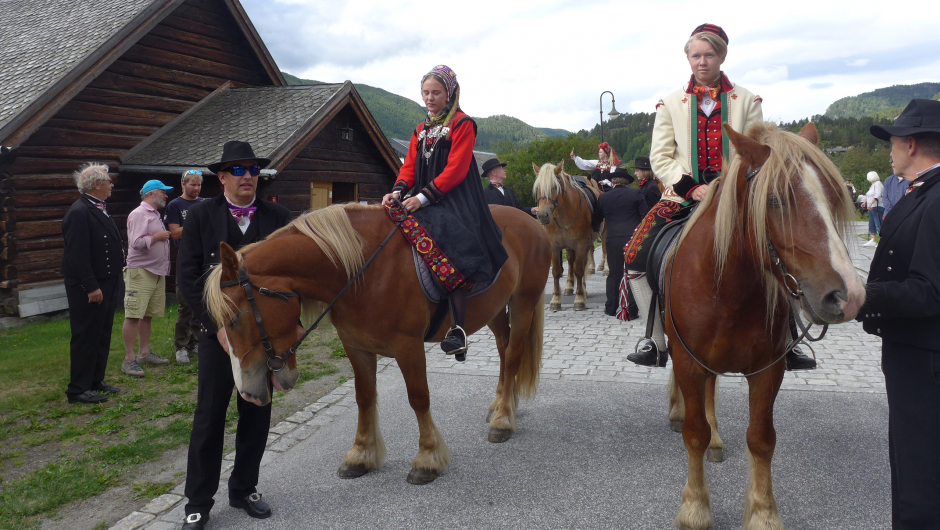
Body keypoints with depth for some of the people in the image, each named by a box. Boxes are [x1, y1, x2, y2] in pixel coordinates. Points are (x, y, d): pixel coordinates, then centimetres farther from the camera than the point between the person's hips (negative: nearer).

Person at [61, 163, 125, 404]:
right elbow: (78, 255, -22)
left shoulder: (100, 209, 13)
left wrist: (115, 281, 16)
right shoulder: (79, 212, -17)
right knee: (85, 337, -2)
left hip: (107, 284, 10)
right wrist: (91, 287, -23)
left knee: (102, 336, 16)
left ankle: (96, 381, 27)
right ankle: (78, 389, 7)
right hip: (89, 289, -9)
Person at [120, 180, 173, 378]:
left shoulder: (155, 215, 19)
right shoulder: (138, 214, -11)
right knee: (133, 316, -8)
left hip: (156, 272, 10)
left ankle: (144, 353, 21)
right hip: (140, 272, -9)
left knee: (147, 315, 13)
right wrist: (157, 237, -11)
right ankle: (129, 359, -6)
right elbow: (136, 242, -21)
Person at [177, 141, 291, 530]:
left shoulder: (278, 217, 2)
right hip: (219, 333, -2)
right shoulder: (201, 216, -2)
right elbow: (188, 277, -5)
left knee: (257, 417, 11)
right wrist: (217, 325, -13)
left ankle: (244, 489, 29)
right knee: (209, 419, 5)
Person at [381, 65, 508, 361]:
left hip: (454, 201, -8)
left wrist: (423, 197, -19)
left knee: (448, 248, -29)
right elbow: (410, 166, 16)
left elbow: (455, 170, -11)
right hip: (422, 201, 8)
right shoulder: (421, 130, 22)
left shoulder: (462, 125, -1)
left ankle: (458, 328, -28)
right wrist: (399, 191, -6)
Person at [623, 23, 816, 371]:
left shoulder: (746, 101, 7)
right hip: (685, 197, 1)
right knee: (636, 258, -16)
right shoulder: (671, 103, 7)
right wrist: (692, 188, -13)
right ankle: (658, 341, 0)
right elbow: (660, 158, 2)